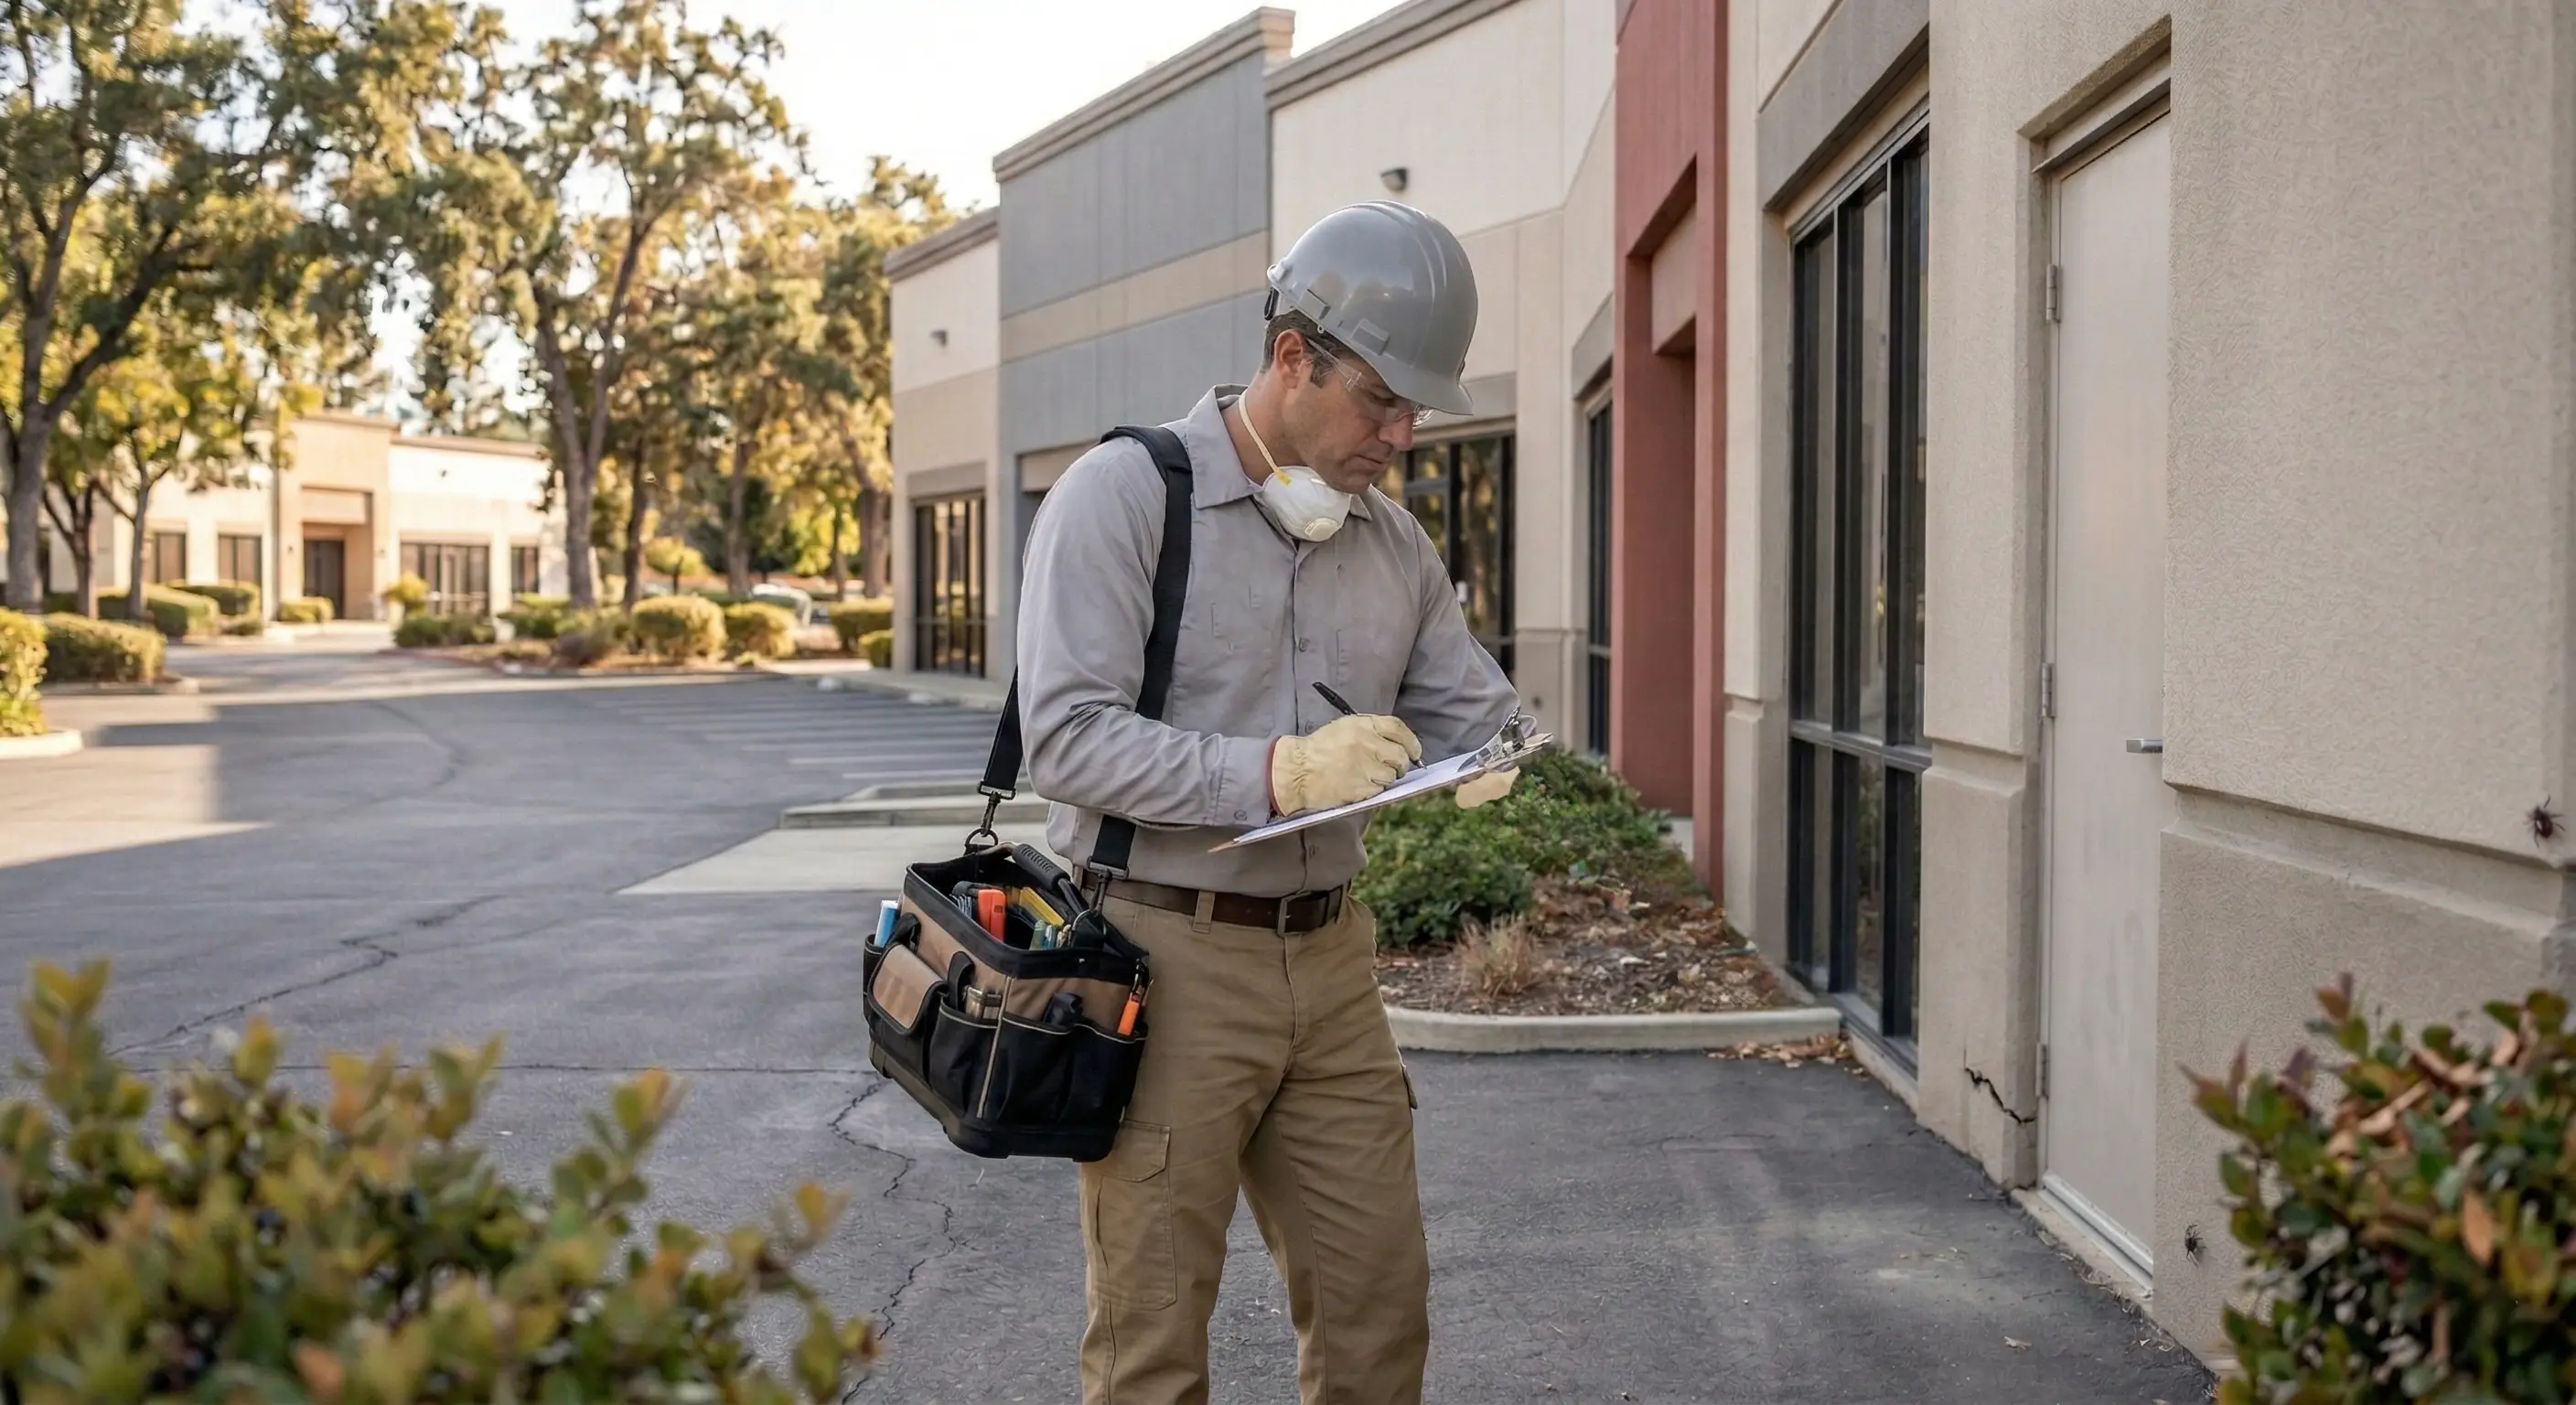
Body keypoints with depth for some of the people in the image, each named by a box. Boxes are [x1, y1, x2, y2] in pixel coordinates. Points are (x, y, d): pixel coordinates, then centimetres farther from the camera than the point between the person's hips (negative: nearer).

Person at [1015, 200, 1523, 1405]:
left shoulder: (1393, 540, 11)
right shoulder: (1121, 494, -9)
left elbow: (1477, 708, 17)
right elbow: (1066, 738, -18)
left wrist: (1490, 760, -8)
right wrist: (1276, 774, -29)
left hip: (1329, 957, 6)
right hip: (1163, 956, -6)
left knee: (1379, 1307, 12)